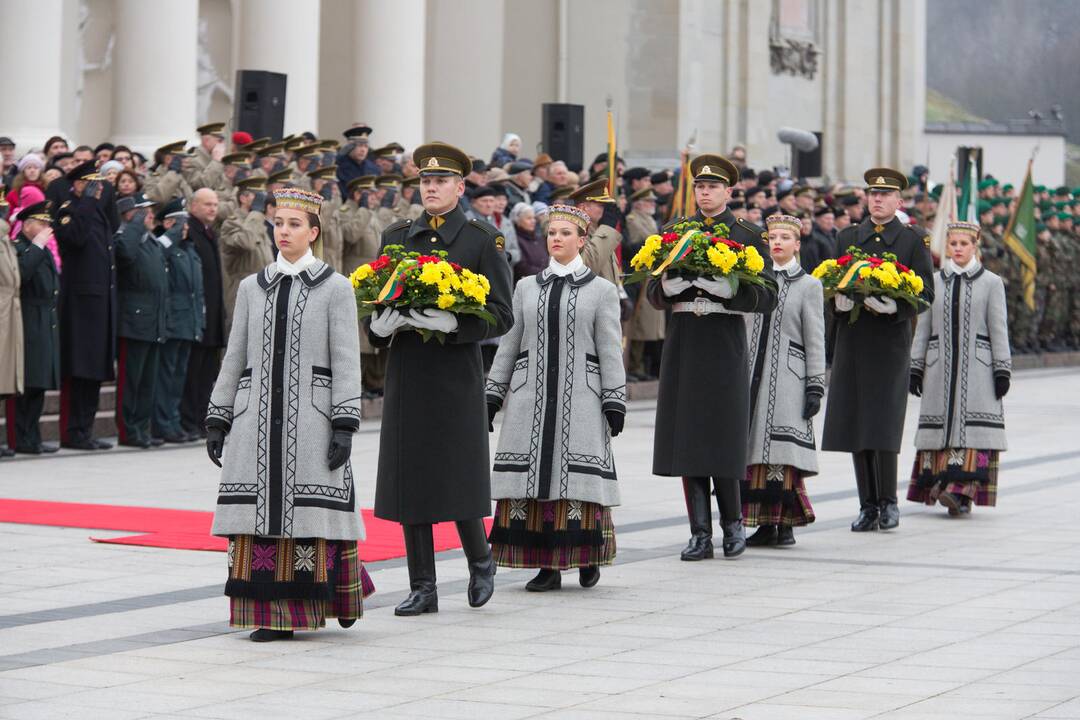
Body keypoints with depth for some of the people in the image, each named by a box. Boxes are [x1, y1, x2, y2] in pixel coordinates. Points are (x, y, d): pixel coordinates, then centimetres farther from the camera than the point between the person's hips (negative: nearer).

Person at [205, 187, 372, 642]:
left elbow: (346, 363, -2)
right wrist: (217, 420, 10)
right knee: (261, 513, -1)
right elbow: (234, 359, 15)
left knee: (311, 515, -4)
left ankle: (333, 598, 16)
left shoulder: (335, 288, 3)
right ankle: (271, 614, 3)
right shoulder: (252, 288, 13)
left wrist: (344, 426, -10)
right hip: (258, 417, 3)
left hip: (310, 418, -3)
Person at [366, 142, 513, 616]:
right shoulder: (395, 236, 12)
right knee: (408, 482, 3)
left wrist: (453, 323, -21)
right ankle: (423, 589, 11)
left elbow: (501, 317, -5)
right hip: (406, 376, 4)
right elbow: (375, 298, 17)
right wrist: (379, 326, -6)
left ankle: (480, 560, 23)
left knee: (459, 480, -4)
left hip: (456, 377, -4)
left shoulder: (484, 240, 0)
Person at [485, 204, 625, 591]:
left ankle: (588, 558, 12)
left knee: (579, 481, -6)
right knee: (532, 478, -2)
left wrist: (614, 404, -4)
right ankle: (548, 566, 3)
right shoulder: (526, 287, 13)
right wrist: (492, 397, 10)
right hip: (530, 397, 3)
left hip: (579, 399, -3)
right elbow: (508, 346, 15)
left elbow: (610, 352, 3)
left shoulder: (602, 290, 6)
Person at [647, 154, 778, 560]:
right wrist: (668, 287, -11)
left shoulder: (748, 237, 2)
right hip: (683, 346, 3)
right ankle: (700, 534, 6)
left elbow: (767, 297, -4)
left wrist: (728, 290, -20)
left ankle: (732, 522, 15)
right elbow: (653, 293, 11)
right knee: (687, 438, 1)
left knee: (723, 437, -5)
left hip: (725, 347, -3)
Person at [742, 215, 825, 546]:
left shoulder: (809, 285, 4)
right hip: (752, 377, 4)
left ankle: (785, 523, -5)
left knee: (783, 453, -9)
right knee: (754, 451, 0)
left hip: (787, 379, -4)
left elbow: (815, 341, 1)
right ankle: (765, 524, 5)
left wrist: (815, 388, -5)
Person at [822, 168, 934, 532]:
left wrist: (895, 306, -18)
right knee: (853, 423, 3)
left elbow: (926, 294, -1)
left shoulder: (913, 240, 4)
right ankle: (868, 505, 10)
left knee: (884, 424, -11)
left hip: (891, 340, -4)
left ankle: (888, 502, 2)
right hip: (852, 339, 4)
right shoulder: (847, 237, 14)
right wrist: (839, 300, -8)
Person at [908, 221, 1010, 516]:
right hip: (939, 366, 3)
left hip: (976, 366, -3)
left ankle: (963, 490, -19)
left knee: (972, 427, -11)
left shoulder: (991, 283, 5)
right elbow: (922, 328, 13)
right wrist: (914, 368, 8)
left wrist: (1002, 370, -2)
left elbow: (999, 329, 3)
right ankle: (940, 485, 5)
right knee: (941, 424, 0)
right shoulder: (934, 282, 11)